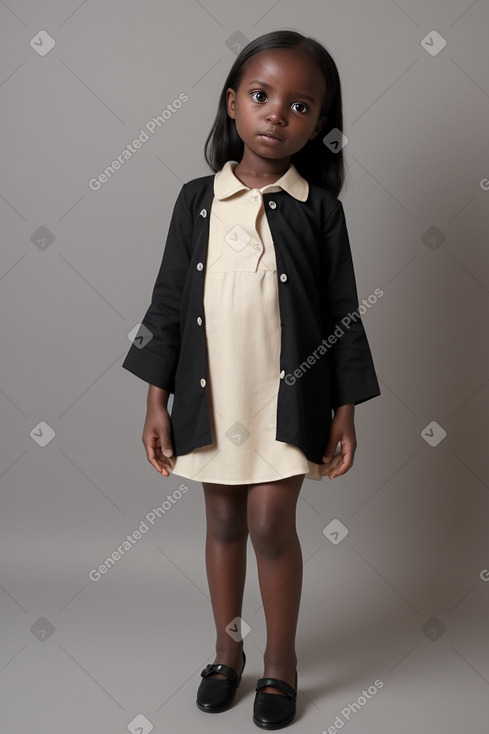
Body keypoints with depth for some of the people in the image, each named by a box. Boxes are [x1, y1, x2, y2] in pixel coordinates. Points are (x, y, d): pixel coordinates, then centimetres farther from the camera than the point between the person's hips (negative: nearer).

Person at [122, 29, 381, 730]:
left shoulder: (319, 209, -3)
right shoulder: (197, 199, 1)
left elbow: (342, 314, -1)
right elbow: (169, 299, 3)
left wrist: (345, 411, -1)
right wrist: (156, 400, 1)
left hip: (287, 397, -2)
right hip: (211, 395, 3)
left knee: (271, 524, -1)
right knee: (223, 521, 14)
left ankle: (281, 662, 23)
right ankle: (227, 650, 34)